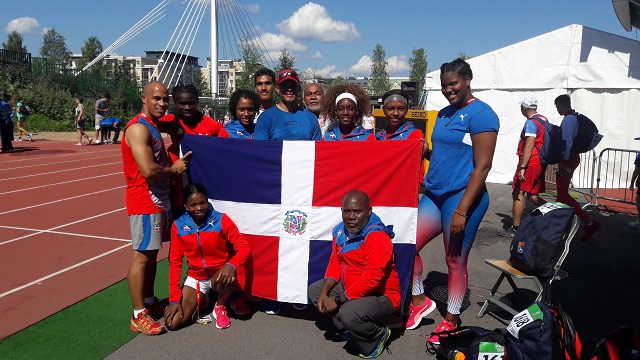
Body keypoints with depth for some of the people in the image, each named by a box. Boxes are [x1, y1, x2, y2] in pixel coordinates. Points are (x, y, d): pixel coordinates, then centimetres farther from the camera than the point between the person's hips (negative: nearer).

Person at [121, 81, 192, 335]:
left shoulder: (154, 127, 15)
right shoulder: (138, 128, -17)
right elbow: (148, 170, -26)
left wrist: (175, 163, 5)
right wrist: (174, 169, -10)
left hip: (160, 199, 10)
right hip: (145, 202, -10)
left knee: (152, 253, 16)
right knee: (141, 256, -3)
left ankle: (150, 302, 29)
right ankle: (138, 316, 7)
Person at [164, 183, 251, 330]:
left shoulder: (221, 220, -15)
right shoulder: (178, 226, -9)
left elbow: (244, 247, -15)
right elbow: (175, 262, -5)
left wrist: (231, 265, -38)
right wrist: (174, 299, -11)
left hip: (220, 273, -2)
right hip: (195, 277, 2)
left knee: (228, 279, -38)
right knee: (172, 323, -12)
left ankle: (220, 306, -1)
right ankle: (200, 301, 20)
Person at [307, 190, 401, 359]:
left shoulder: (377, 236, -26)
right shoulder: (340, 231, -1)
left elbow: (372, 278, -31)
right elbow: (335, 263, 7)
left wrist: (338, 301, -25)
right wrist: (324, 293, -8)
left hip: (382, 297, -8)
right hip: (350, 288, 8)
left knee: (348, 313, -33)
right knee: (314, 290, 7)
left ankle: (378, 335, 0)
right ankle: (348, 328, 7)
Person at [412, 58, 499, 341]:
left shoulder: (480, 114, -11)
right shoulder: (444, 114, 14)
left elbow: (482, 166, -16)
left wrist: (462, 210, -20)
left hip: (462, 197, -8)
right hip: (434, 194, 8)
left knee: (455, 261, 4)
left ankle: (451, 320, 23)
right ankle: (419, 300, 25)